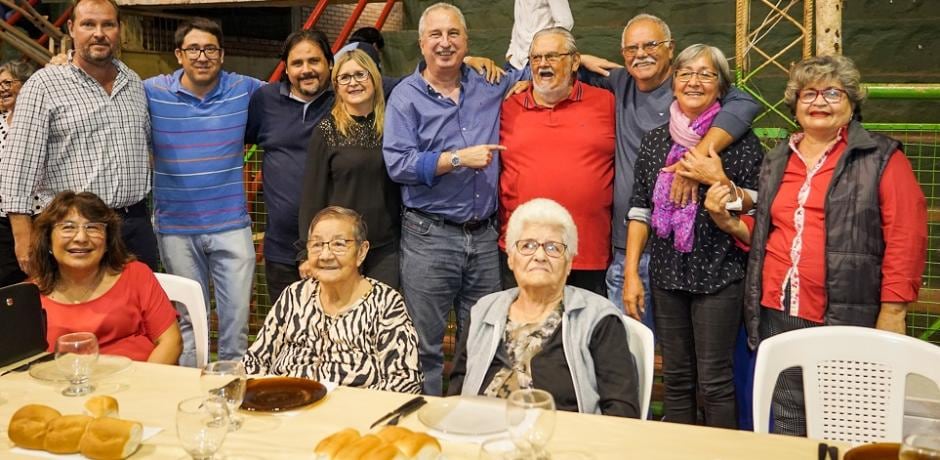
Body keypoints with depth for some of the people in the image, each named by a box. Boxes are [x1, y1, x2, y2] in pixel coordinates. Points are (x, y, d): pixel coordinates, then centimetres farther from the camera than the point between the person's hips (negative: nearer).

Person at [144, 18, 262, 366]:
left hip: (231, 224, 0)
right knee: (188, 320, 12)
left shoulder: (244, 89, 0)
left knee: (237, 318, 4)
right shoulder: (151, 92, -2)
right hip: (176, 227, 0)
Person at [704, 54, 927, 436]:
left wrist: (892, 312, -12)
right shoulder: (776, 161, 16)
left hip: (847, 319, -4)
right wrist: (728, 221, 6)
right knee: (787, 428, 11)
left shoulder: (881, 159, 0)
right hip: (778, 315, 5)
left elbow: (905, 240, -7)